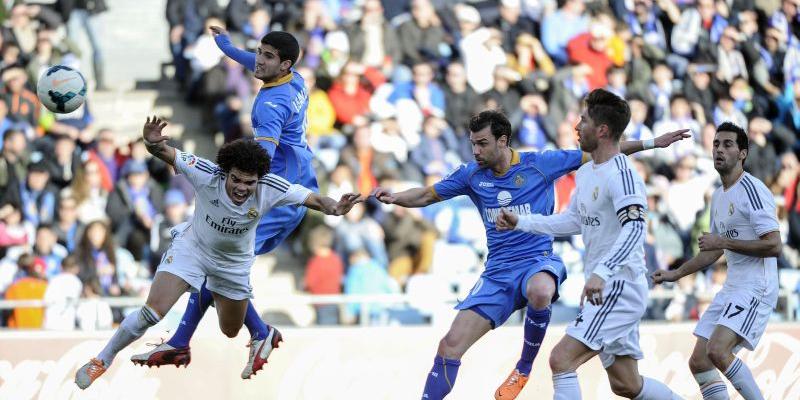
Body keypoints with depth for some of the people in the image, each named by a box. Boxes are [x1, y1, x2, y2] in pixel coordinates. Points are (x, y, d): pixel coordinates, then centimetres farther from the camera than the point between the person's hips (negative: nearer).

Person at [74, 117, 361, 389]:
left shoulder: (270, 189, -30)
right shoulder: (207, 175, -33)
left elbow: (312, 198, -24)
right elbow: (166, 154, -34)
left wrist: (334, 208, -46)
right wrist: (152, 142, -58)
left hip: (234, 264, 2)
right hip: (192, 247, -2)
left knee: (230, 332, 17)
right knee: (152, 312, -18)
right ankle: (102, 360, 4)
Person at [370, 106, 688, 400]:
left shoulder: (540, 164, -5)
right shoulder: (471, 175, 4)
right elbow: (427, 195, 12)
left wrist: (651, 143, -3)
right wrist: (394, 198, -8)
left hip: (538, 261, -3)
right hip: (498, 272, 3)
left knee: (540, 292, -40)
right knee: (451, 344, -9)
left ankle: (524, 368, -16)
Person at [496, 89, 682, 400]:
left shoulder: (620, 174, -17)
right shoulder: (585, 173, 13)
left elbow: (634, 228, -29)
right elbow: (573, 221, 25)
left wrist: (601, 272, -40)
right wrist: (520, 222, 18)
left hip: (619, 288, -10)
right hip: (607, 289, 10)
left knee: (561, 360, -18)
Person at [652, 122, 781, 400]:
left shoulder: (752, 190, -13)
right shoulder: (718, 196, 16)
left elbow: (774, 246, -21)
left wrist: (724, 242, -19)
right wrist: (675, 274, 26)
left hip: (756, 288, -10)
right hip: (732, 288, 10)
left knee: (718, 351, -26)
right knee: (698, 362, 3)